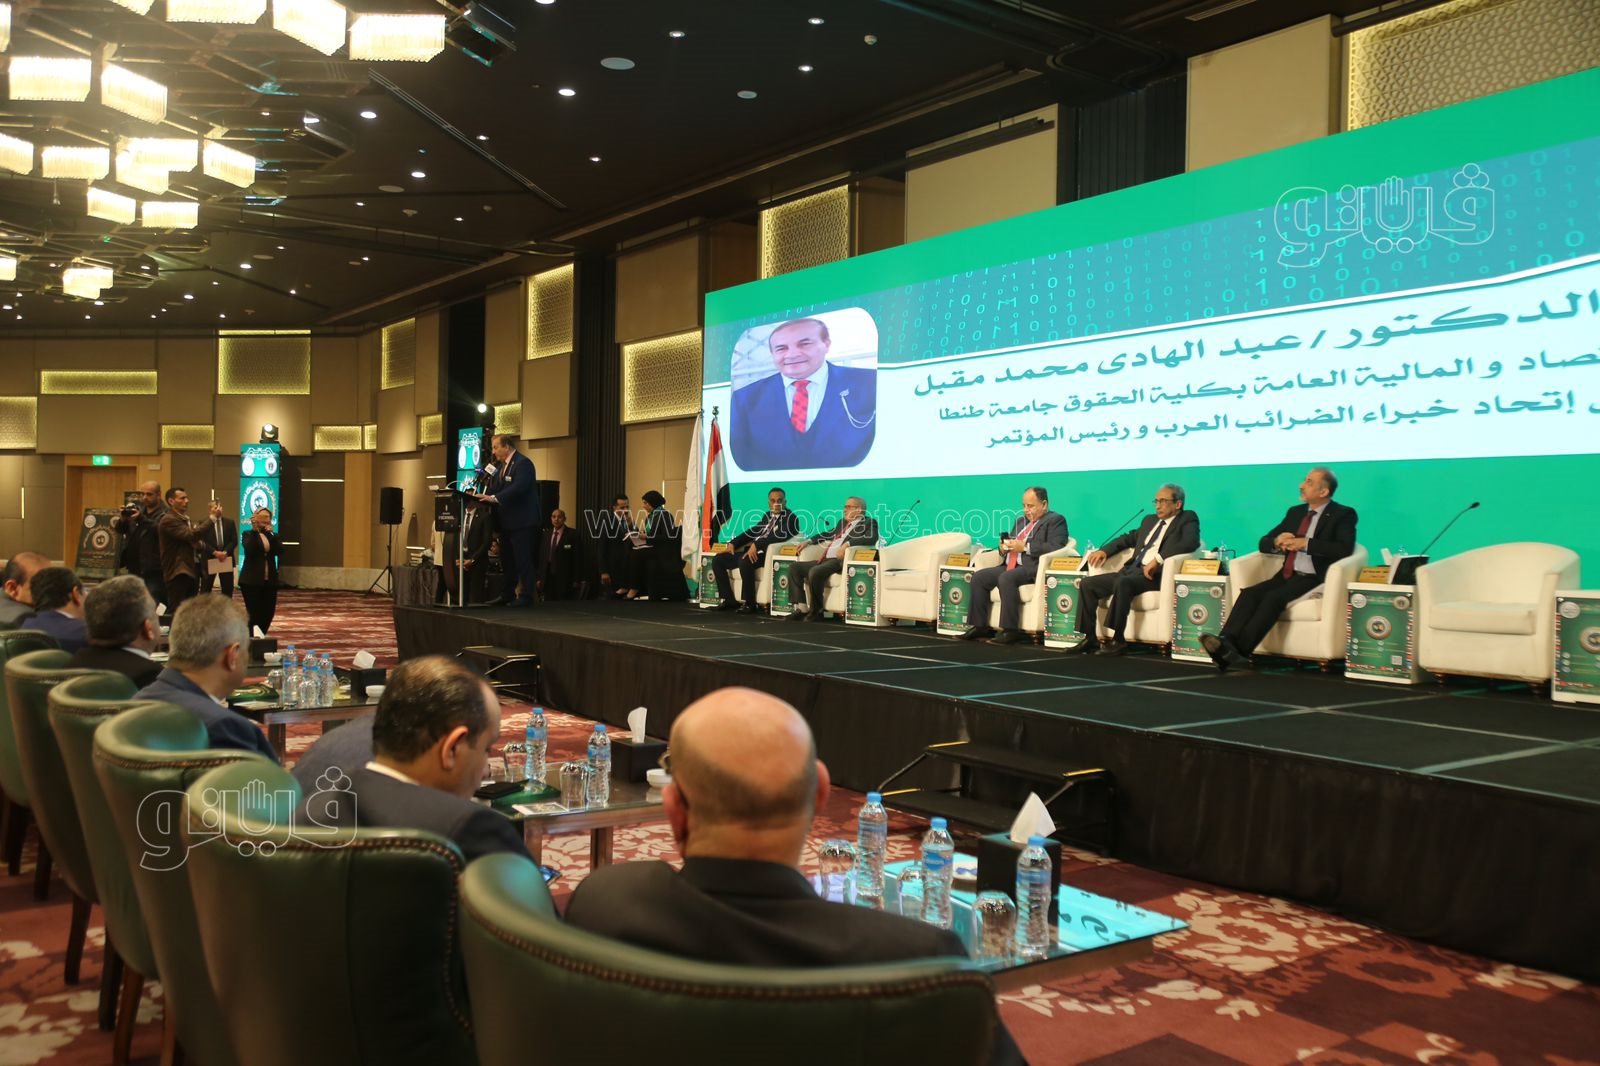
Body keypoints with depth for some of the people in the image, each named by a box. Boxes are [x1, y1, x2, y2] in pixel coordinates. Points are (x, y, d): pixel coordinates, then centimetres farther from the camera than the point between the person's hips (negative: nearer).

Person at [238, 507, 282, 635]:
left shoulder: (273, 536, 11)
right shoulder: (249, 535, 1)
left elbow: (280, 551, -7)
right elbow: (249, 550, -19)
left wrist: (270, 534, -11)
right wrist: (255, 531, -17)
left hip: (270, 580, 4)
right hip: (251, 580, -4)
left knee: (268, 612, 6)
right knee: (254, 613, -3)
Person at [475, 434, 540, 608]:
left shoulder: (523, 463, -14)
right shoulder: (501, 466, 16)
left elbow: (518, 488, -26)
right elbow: (495, 488, 14)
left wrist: (494, 498, -30)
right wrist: (483, 497, -5)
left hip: (522, 521, -10)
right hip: (507, 521, 10)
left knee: (523, 559, -6)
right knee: (507, 559, 15)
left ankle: (526, 596, -2)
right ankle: (509, 595, 23)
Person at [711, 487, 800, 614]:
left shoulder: (790, 517, -2)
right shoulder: (767, 516, 23)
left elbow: (781, 535, -18)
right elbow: (752, 531, 24)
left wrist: (757, 544, -28)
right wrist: (733, 543, 8)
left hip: (769, 553, -9)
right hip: (753, 550, 9)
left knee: (744, 562, -38)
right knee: (718, 560, 0)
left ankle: (750, 604, -25)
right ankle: (730, 600, 0)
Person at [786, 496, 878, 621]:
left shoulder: (869, 522, 3)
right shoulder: (842, 522, 26)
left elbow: (872, 538, -17)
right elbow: (829, 534, 40)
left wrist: (847, 544, -26)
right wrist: (808, 541, 25)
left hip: (840, 561, -9)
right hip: (825, 560, 9)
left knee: (815, 572, -33)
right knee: (794, 567, -3)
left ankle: (816, 611, -16)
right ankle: (801, 608, -7)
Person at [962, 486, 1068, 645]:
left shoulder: (1055, 521, 1)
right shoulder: (1020, 520, 26)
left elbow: (1055, 547, -15)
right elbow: (1011, 542, 33)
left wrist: (1025, 546, -17)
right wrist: (1004, 547, 8)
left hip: (1033, 568, -9)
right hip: (1010, 566, 9)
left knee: (1006, 579, -35)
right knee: (978, 577, -9)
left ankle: (1009, 630, -31)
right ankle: (979, 626, -8)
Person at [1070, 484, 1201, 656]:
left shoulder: (1187, 519, 4)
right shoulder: (1149, 520, 26)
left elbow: (1191, 542, -16)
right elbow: (1128, 538, 34)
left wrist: (1158, 559, -24)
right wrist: (1104, 550, 15)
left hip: (1154, 574, -8)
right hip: (1131, 571, 8)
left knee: (1123, 583, -37)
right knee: (1087, 584, -8)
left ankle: (1118, 640, -29)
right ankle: (1090, 638, -6)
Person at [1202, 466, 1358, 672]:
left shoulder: (1343, 515, 3)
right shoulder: (1295, 512, 21)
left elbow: (1345, 548, -15)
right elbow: (1264, 543, 20)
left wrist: (1306, 543, -18)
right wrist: (1277, 541, -3)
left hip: (1314, 578, -6)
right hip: (1287, 575, 6)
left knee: (1274, 597, -32)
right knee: (1250, 593, -23)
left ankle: (1238, 651, -43)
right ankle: (1226, 642, -42)